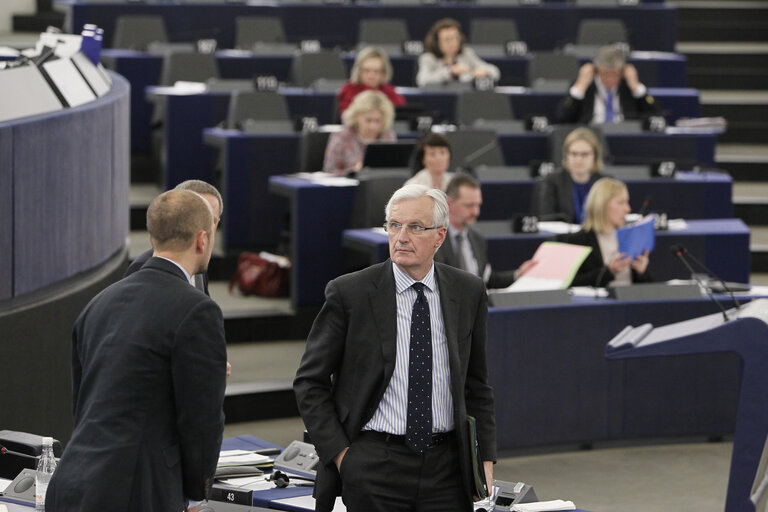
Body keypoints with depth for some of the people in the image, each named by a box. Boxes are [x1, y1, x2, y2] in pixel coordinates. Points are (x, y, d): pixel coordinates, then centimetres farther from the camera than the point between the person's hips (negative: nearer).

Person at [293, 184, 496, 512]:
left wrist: (485, 458, 7)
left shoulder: (468, 293, 5)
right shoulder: (348, 294, -5)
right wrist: (338, 453, -7)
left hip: (446, 469, 3)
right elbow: (309, 383, 1)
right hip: (372, 467, -2)